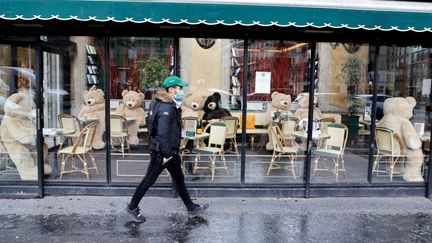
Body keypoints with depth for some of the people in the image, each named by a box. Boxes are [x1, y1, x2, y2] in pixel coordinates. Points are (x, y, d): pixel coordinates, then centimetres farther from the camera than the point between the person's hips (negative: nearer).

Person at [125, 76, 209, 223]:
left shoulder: (171, 106, 9)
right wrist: (167, 154, -22)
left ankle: (191, 208, 29)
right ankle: (132, 208, 23)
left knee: (179, 179, 17)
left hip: (171, 151, 10)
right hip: (161, 152, -10)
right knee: (149, 180, 5)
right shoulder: (166, 108, -23)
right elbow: (162, 133, -28)